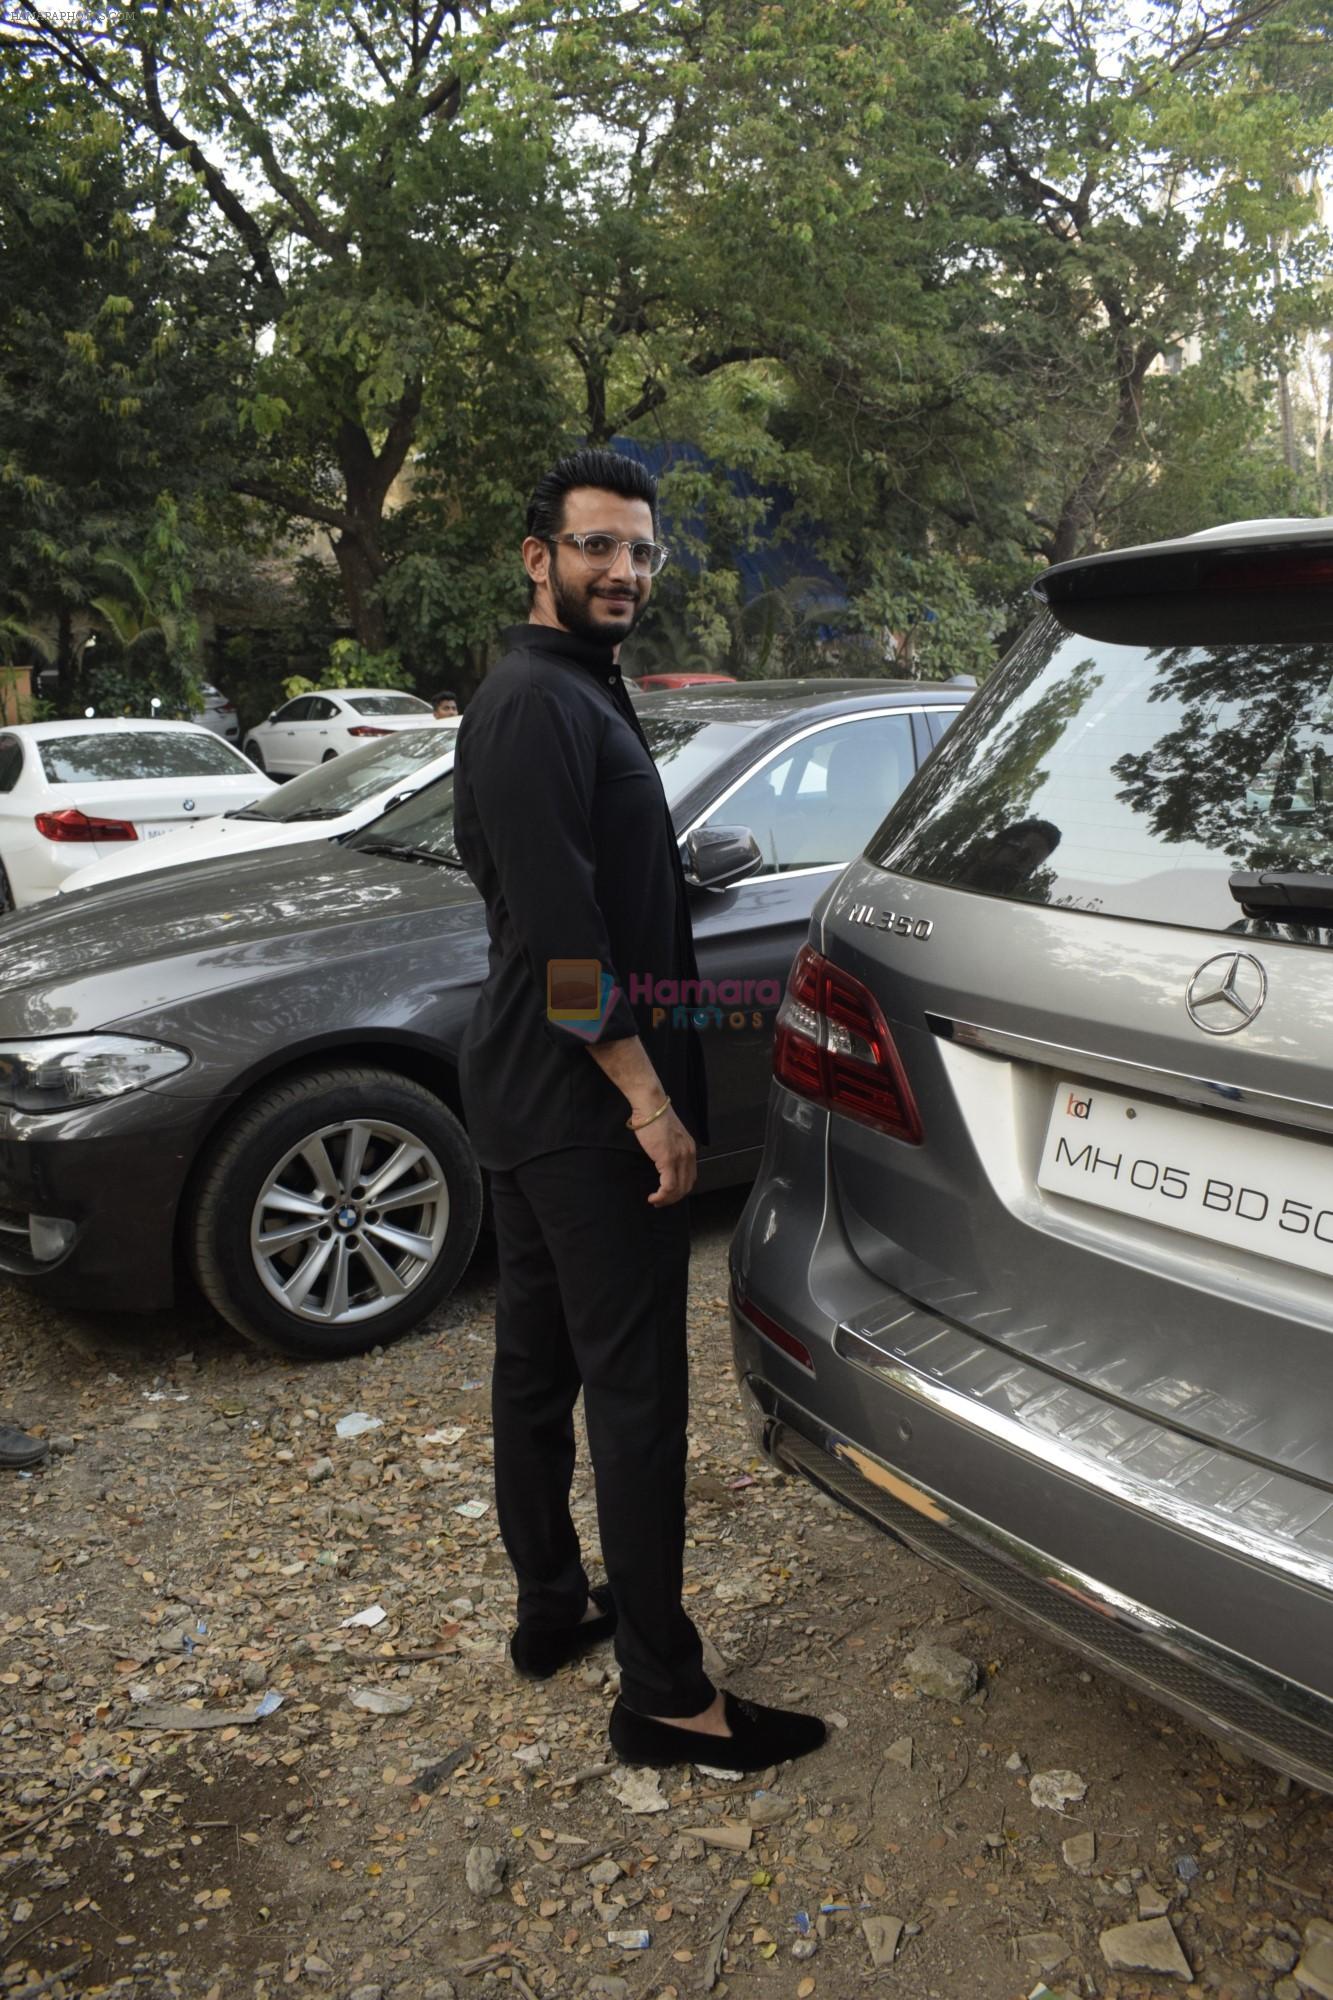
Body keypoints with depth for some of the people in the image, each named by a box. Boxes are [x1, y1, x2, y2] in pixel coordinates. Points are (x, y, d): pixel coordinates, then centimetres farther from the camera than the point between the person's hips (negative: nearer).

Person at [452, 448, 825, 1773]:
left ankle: (552, 1610, 32)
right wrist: (646, 1097, -21)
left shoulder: (567, 693, 18)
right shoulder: (540, 700, -15)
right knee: (635, 1388, -4)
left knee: (537, 1360, 17)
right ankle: (665, 1698, 8)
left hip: (528, 1095, 11)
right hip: (584, 1102, -11)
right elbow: (560, 930, -23)